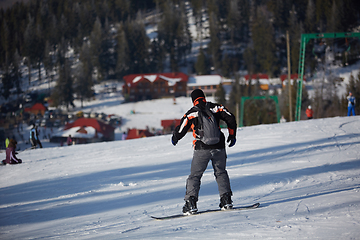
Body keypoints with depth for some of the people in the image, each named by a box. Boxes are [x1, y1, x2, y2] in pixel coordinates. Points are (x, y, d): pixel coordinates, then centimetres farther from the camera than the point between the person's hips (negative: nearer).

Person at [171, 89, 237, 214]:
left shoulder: (191, 113, 0)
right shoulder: (216, 107, 7)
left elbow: (180, 130, 3)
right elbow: (231, 118, 6)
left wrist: (174, 139, 25)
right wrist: (232, 135, 18)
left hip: (202, 149, -2)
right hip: (218, 147, 3)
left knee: (195, 176, 4)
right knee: (221, 173, 19)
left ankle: (191, 202, -7)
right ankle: (226, 199, 9)